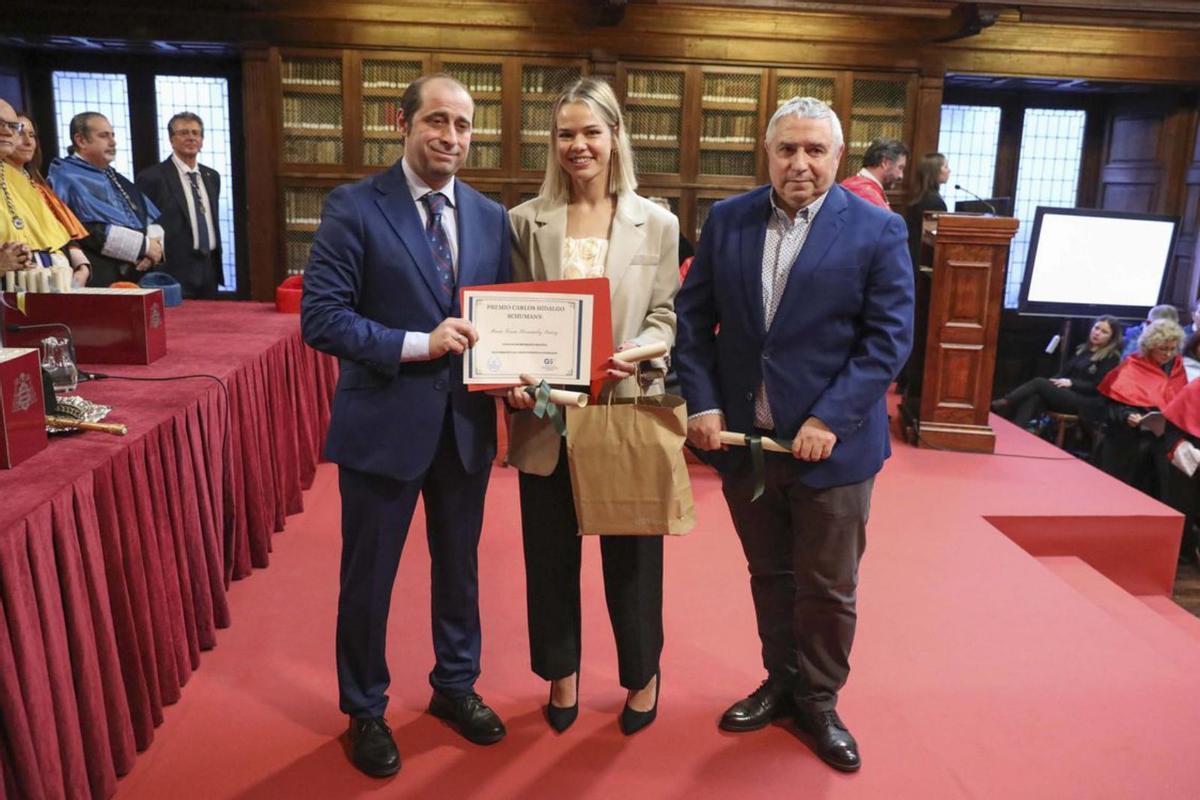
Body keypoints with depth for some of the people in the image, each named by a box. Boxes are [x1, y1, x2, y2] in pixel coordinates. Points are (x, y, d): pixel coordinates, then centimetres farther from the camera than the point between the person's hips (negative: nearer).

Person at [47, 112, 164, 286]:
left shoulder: (116, 178, 21)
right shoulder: (66, 179, -2)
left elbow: (153, 218, 12)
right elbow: (88, 230, -16)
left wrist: (154, 242, -9)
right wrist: (143, 245, -14)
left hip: (139, 275, 7)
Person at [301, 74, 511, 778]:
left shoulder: (492, 217, 5)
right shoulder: (355, 208, -9)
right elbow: (322, 318, -14)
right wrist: (419, 343, -22)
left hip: (467, 423, 4)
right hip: (384, 422, -4)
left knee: (460, 565, 19)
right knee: (369, 576, 11)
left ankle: (456, 684, 43)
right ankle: (366, 709, 35)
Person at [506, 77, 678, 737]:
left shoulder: (656, 223, 0)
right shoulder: (526, 221, 2)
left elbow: (664, 317, 0)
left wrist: (635, 355, -20)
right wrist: (513, 377, -15)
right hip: (548, 416, 1)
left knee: (631, 555, 12)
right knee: (550, 556, 14)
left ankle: (642, 676, 36)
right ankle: (560, 674, 37)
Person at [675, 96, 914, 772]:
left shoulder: (878, 230, -6)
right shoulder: (727, 220, 3)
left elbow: (889, 336, -9)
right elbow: (694, 317, 4)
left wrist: (830, 420, -17)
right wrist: (702, 403, -6)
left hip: (830, 444, -2)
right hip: (742, 437, 3)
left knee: (828, 589, 11)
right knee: (769, 575, 19)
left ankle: (819, 699, 33)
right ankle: (781, 682, 39)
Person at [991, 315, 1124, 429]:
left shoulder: (1112, 358, 0)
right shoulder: (1083, 349, 22)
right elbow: (1065, 372, 18)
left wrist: (1071, 383, -16)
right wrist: (1054, 381, -3)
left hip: (1086, 403, -6)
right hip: (1068, 394, 6)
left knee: (1039, 383, -25)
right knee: (1033, 398, -28)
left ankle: (1002, 404, -27)